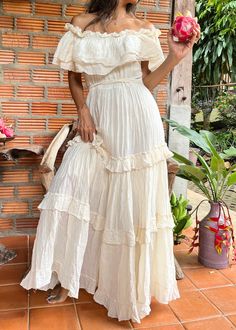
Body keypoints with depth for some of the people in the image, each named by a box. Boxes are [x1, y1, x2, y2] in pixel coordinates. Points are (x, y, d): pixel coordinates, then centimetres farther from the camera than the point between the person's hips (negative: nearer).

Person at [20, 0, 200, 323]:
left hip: (137, 119, -1)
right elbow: (74, 78, 11)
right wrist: (83, 112, -3)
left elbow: (147, 82, 7)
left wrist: (176, 56, -4)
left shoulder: (144, 28, 9)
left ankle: (132, 284, 21)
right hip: (99, 120, 1)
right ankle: (68, 278, 16)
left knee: (134, 199, 2)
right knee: (72, 189, -3)